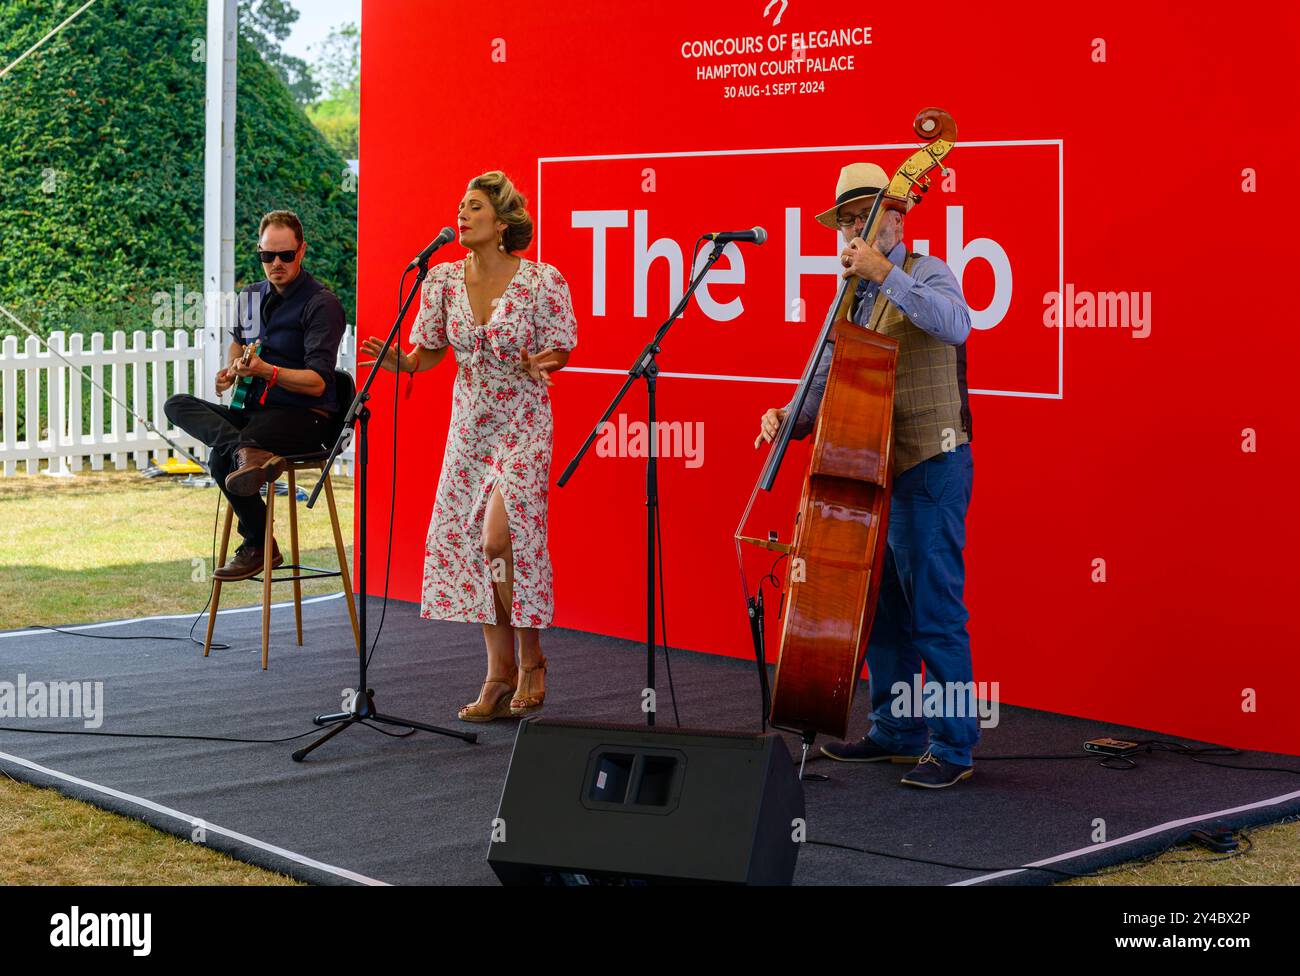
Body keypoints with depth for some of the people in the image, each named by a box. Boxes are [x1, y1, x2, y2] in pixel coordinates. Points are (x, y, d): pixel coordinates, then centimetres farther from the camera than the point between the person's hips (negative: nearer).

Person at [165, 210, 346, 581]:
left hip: (303, 417, -8)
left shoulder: (321, 303, -9)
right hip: (253, 410, 9)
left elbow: (317, 382, -18)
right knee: (178, 405, -16)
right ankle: (247, 453, -37)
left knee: (220, 458, -32)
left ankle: (259, 547, -22)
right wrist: (231, 371, 16)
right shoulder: (252, 296, 15)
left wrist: (265, 370, -33)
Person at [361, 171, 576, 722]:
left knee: (498, 538, -17)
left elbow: (560, 350, -3)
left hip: (522, 422, -6)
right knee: (466, 542, 3)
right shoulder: (442, 279, 1)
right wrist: (398, 361, -13)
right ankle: (501, 674, 14)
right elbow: (429, 352, 8)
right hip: (469, 423, 6)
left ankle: (531, 660, 4)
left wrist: (539, 365, -24)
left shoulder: (542, 281, -12)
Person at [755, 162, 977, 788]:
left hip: (928, 467, -9)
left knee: (934, 613, -8)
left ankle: (953, 748, -2)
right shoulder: (853, 298, 17)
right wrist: (794, 416, -1)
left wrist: (887, 275, -31)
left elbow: (955, 324, -29)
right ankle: (897, 731, 26)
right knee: (880, 608, 15)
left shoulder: (923, 273, -6)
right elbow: (827, 380, 18)